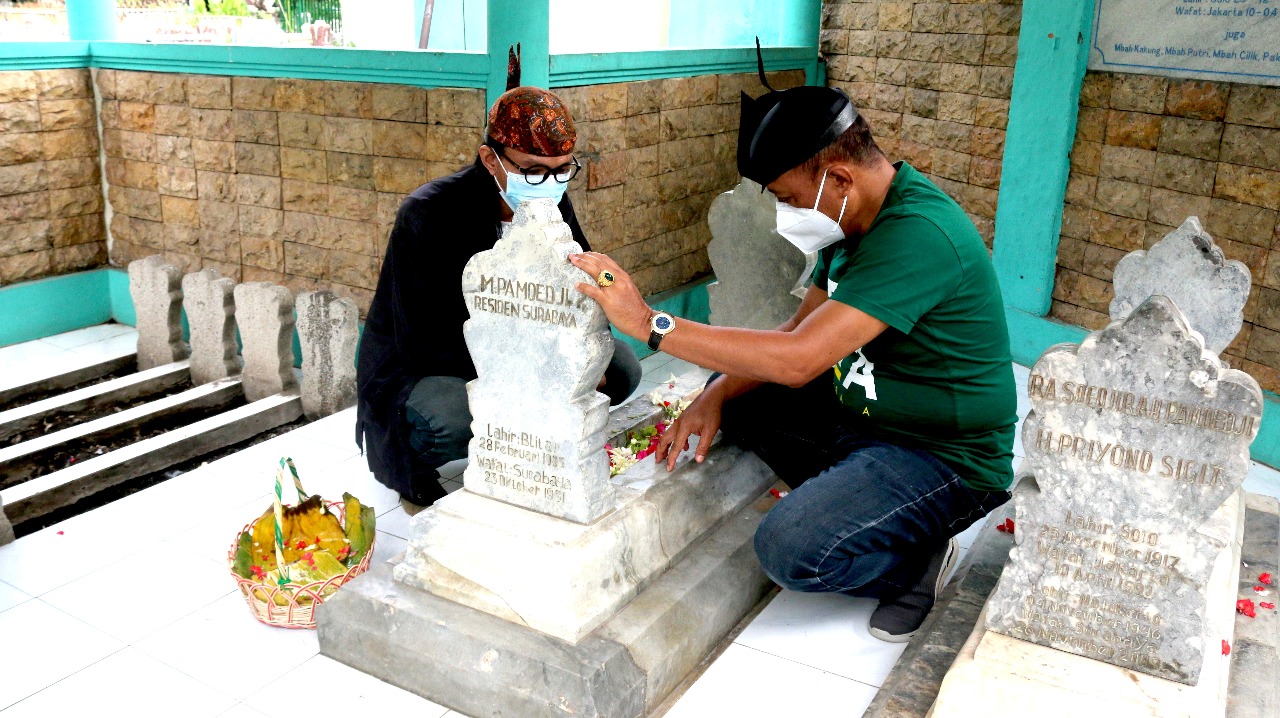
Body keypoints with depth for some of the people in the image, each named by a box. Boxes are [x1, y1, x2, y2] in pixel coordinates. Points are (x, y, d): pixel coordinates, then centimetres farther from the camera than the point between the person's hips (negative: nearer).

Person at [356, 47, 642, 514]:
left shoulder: (553, 205, -6)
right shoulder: (428, 216, -24)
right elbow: (423, 345, -26)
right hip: (416, 370, -6)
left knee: (620, 367, -8)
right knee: (449, 417, -39)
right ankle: (421, 479, -2)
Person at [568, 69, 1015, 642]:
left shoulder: (918, 235, -29)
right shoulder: (856, 218, 2)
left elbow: (799, 359, -35)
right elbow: (800, 332, 7)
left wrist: (650, 322, -33)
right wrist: (716, 395, -10)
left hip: (943, 454, -9)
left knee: (789, 548, -26)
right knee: (730, 392, 5)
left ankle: (914, 555, 3)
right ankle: (856, 505, 6)